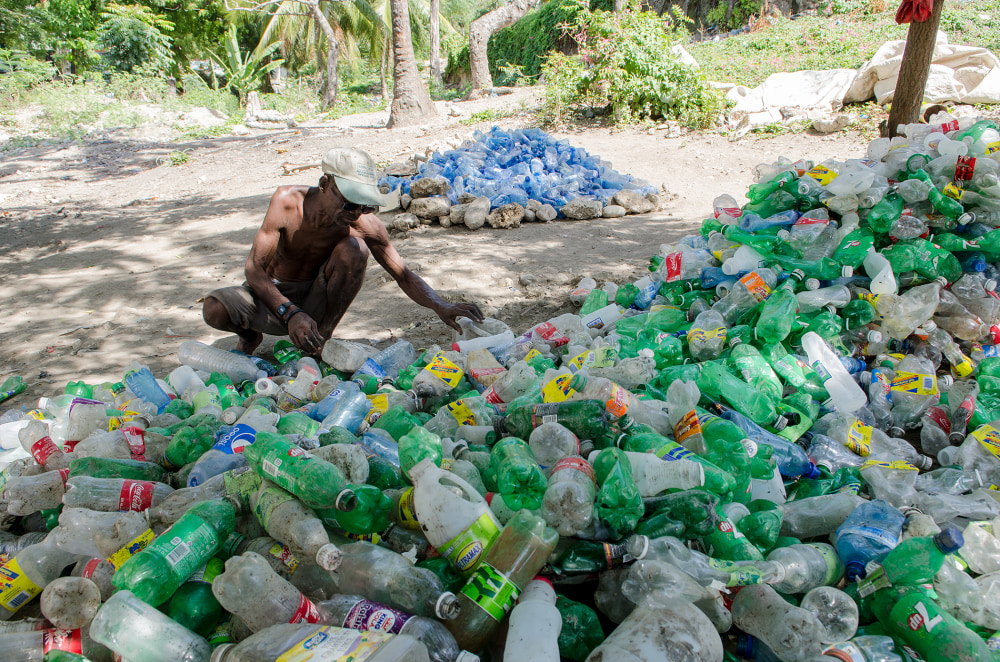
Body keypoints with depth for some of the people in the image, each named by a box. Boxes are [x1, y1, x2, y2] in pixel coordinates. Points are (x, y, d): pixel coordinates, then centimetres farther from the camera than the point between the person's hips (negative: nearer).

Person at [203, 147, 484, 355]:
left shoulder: (365, 224, -22)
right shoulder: (287, 201, -26)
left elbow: (403, 275, -14)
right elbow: (254, 268, -28)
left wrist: (440, 306, -33)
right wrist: (290, 314, -44)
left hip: (315, 301, 0)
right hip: (272, 295, 0)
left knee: (354, 249, -28)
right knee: (215, 310, -31)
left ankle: (322, 338, -12)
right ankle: (250, 335, 8)